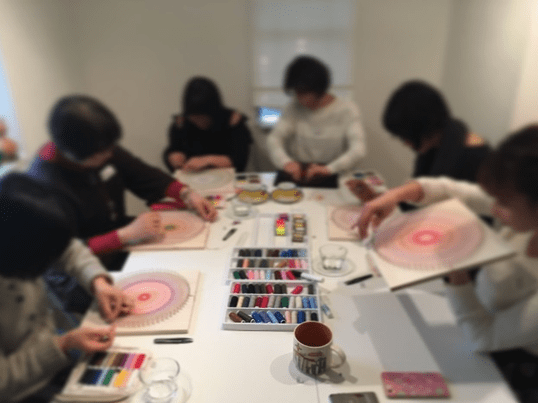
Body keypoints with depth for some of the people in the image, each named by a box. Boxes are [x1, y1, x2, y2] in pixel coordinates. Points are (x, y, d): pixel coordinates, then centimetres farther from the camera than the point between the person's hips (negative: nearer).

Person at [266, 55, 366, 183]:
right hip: (298, 177, 3)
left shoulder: (347, 109, -1)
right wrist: (286, 162, -22)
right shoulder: (295, 108, 8)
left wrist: (329, 168, -30)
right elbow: (274, 138, 0)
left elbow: (358, 149, -13)